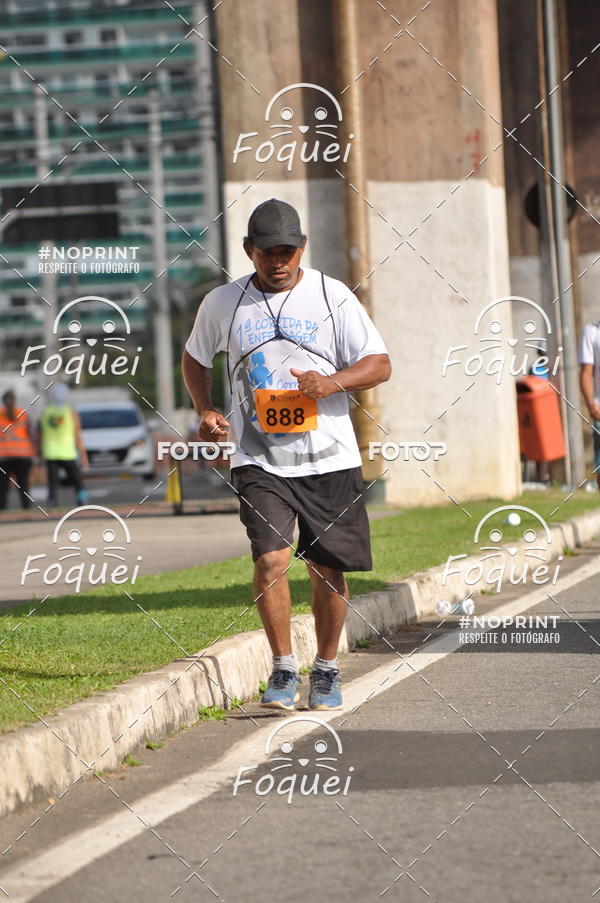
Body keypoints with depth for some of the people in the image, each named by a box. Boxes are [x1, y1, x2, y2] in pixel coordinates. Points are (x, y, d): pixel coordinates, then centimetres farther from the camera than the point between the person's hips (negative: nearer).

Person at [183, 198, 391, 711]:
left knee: (327, 569, 5)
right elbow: (196, 358, 22)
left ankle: (327, 670, 22)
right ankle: (284, 670, -5)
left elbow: (380, 364, -1)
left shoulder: (333, 297, 0)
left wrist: (332, 383, -19)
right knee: (270, 558, -16)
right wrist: (205, 410, 5)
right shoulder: (223, 304, 4)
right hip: (259, 460, 0)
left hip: (329, 457, 0)